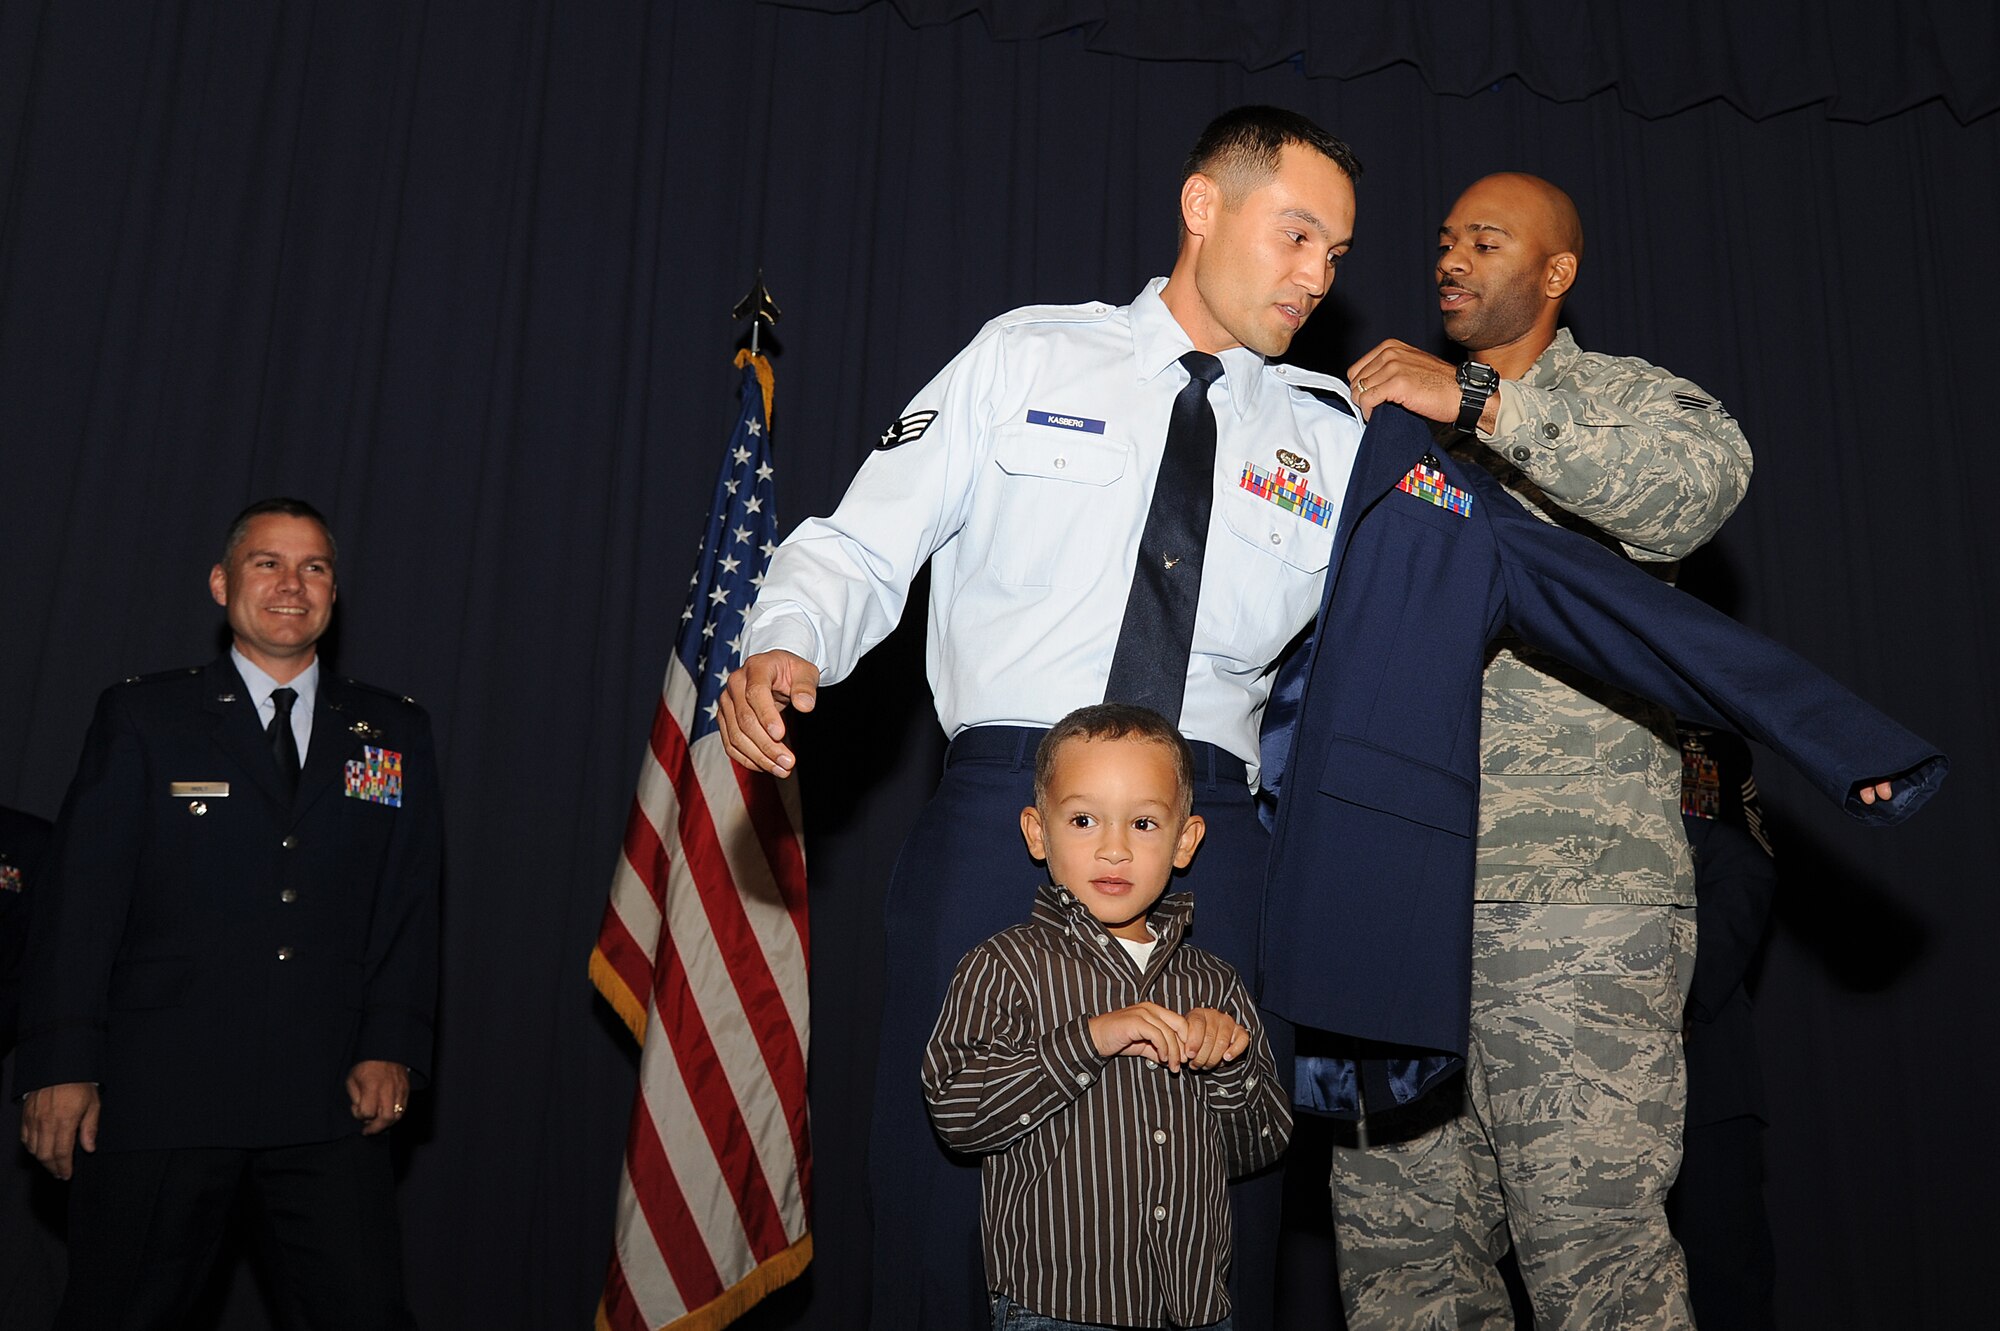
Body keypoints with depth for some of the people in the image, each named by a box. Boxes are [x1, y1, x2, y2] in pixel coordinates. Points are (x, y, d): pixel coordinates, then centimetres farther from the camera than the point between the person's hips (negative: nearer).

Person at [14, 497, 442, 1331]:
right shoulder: (142, 717, 5)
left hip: (330, 1105, 2)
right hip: (158, 1098, -1)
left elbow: (410, 905, 7)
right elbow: (80, 897, 0)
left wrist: (393, 1050, -3)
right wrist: (62, 1067, -7)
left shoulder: (395, 734, 10)